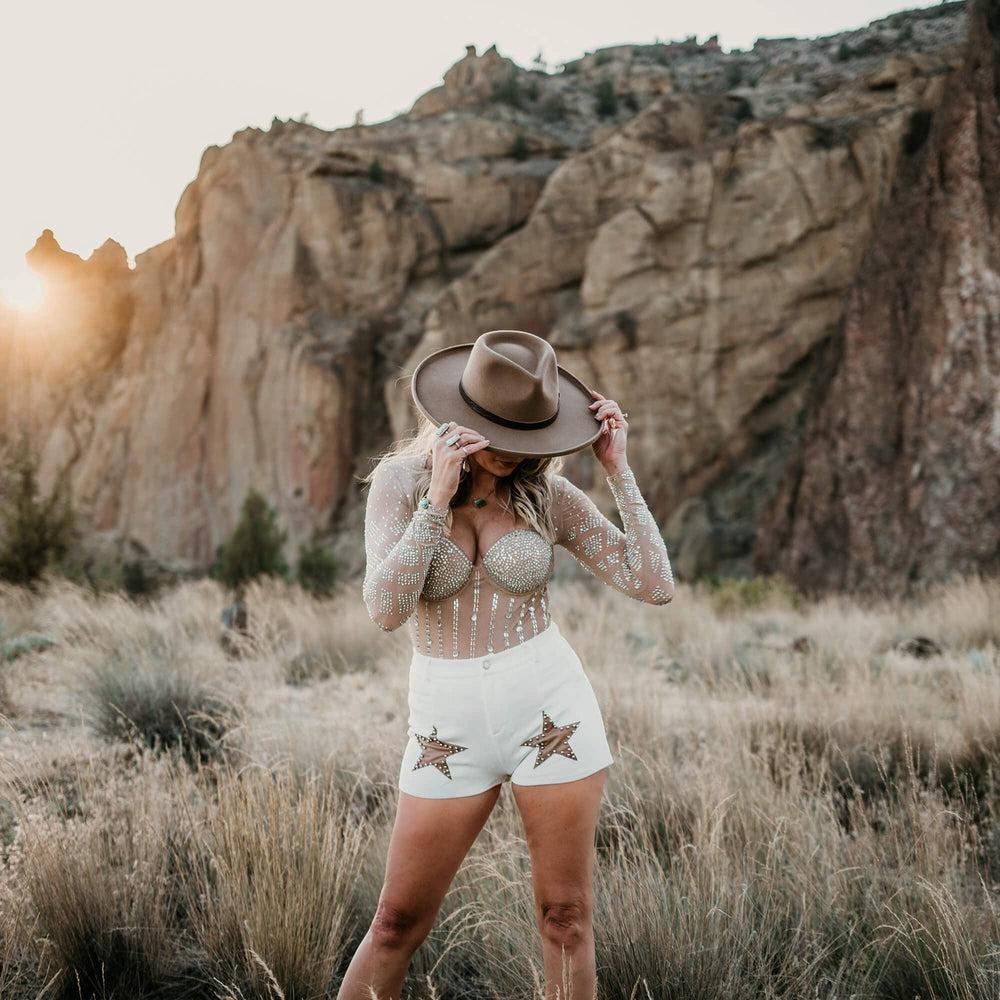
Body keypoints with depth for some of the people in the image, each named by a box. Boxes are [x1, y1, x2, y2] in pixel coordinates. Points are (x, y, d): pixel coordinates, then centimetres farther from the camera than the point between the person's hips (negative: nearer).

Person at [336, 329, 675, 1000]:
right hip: (449, 723, 0)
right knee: (399, 919, 7)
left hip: (552, 708, 1)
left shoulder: (548, 491, -1)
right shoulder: (401, 479, -4)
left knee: (566, 915, 7)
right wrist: (438, 497, -23)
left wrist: (619, 469, -10)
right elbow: (386, 610, -17)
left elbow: (655, 586, -8)